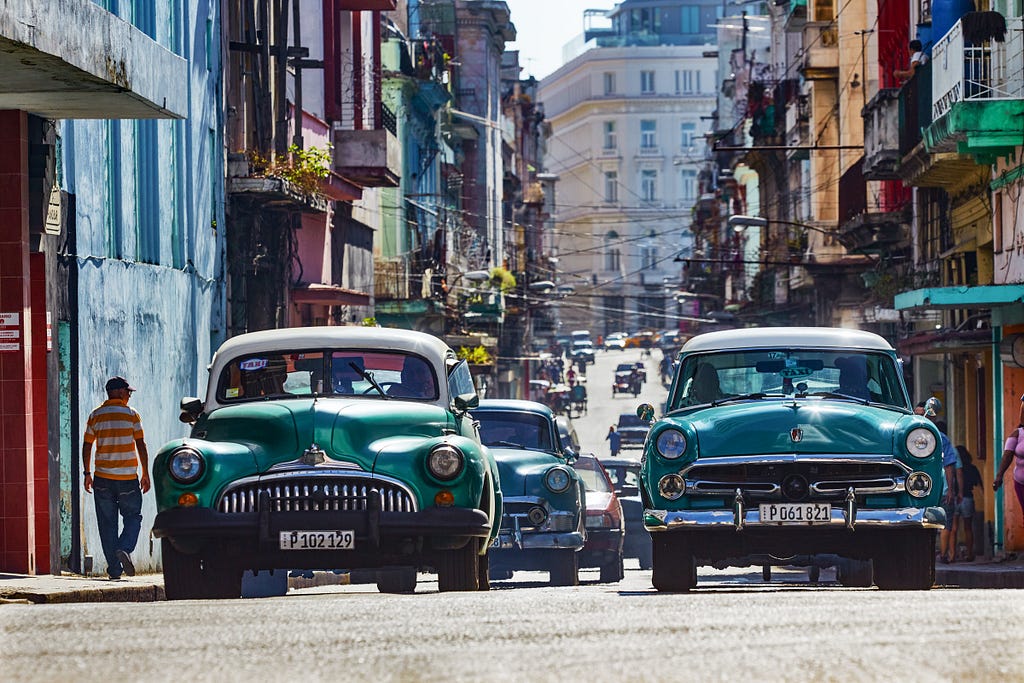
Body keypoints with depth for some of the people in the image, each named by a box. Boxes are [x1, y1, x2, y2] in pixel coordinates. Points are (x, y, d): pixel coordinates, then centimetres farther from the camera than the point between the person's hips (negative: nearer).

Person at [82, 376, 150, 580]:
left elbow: (87, 446, 4)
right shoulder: (131, 414, -3)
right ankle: (125, 548, -15)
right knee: (133, 517, 11)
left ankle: (114, 569, 3)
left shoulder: (95, 416, 4)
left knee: (107, 523, 6)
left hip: (102, 478, 2)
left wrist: (87, 473, 12)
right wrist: (146, 473, 2)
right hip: (128, 478, -2)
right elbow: (141, 446, -4)